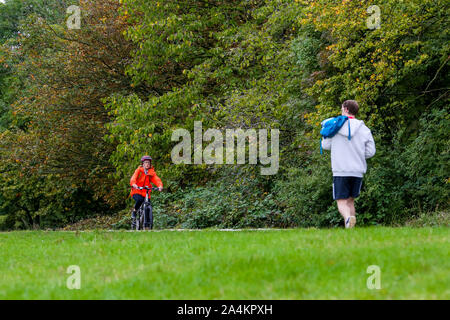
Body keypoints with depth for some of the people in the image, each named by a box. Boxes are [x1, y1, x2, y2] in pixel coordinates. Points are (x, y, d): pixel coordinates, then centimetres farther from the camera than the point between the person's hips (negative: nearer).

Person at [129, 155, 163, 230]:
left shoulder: (152, 172, 4)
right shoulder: (138, 170, -2)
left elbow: (157, 179, -12)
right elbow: (133, 178, -18)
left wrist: (160, 185, -34)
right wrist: (134, 184, -41)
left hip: (146, 192, 3)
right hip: (137, 191, -3)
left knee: (148, 208, -8)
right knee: (140, 200, -35)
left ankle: (147, 226, 3)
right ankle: (134, 212, -8)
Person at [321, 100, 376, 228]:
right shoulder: (364, 129, 4)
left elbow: (325, 145, 7)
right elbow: (370, 151, 3)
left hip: (340, 171, -3)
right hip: (358, 171, 3)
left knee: (341, 202, -3)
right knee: (350, 201, 15)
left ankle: (348, 217, -33)